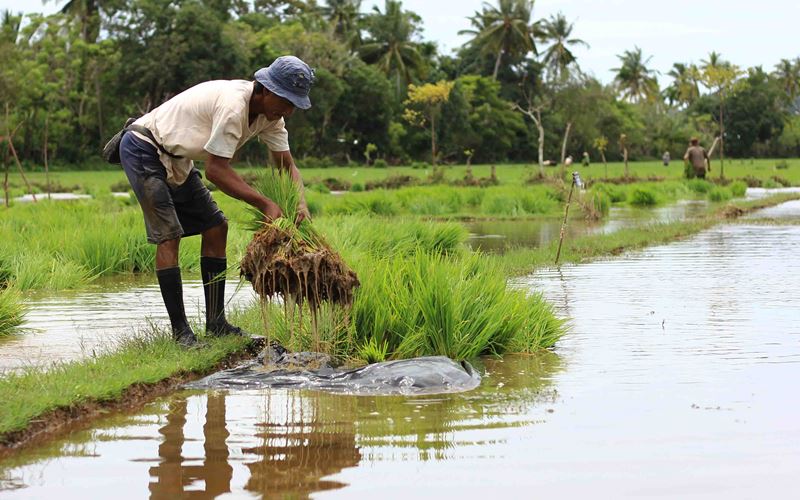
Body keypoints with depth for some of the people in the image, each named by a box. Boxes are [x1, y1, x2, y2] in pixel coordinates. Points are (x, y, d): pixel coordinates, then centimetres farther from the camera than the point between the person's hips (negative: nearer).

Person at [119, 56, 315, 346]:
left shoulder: (270, 112, -5)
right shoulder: (232, 106, -33)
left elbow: (287, 164, 0)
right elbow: (215, 170, -31)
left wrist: (300, 203, -18)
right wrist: (265, 204, -31)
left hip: (176, 160, 10)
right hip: (143, 151, -10)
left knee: (215, 227, 5)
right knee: (168, 235, -16)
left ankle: (216, 323, 9)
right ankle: (180, 331, -12)